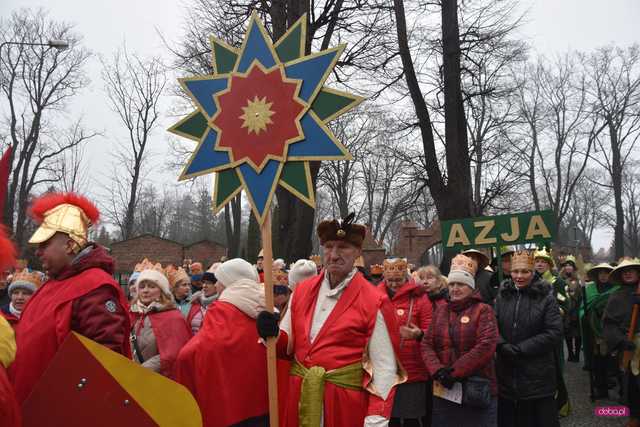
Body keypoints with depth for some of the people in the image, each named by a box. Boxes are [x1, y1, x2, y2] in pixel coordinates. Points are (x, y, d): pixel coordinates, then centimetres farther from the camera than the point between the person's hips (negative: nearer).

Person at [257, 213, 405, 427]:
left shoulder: (374, 302, -11)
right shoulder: (302, 291, 6)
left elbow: (384, 367, -12)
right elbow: (288, 344, 13)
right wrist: (273, 334, -9)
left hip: (345, 399, -4)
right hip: (298, 396, 5)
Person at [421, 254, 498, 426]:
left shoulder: (483, 310, -3)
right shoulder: (441, 310, 10)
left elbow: (486, 346, -16)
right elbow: (427, 345, 5)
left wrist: (454, 372, -17)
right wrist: (438, 370, -14)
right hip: (444, 390, 4)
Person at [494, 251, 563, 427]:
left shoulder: (546, 297, -5)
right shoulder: (502, 296, 6)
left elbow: (555, 333, -12)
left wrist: (521, 349, -16)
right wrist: (503, 345, -17)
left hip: (538, 376, -3)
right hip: (507, 375, 3)